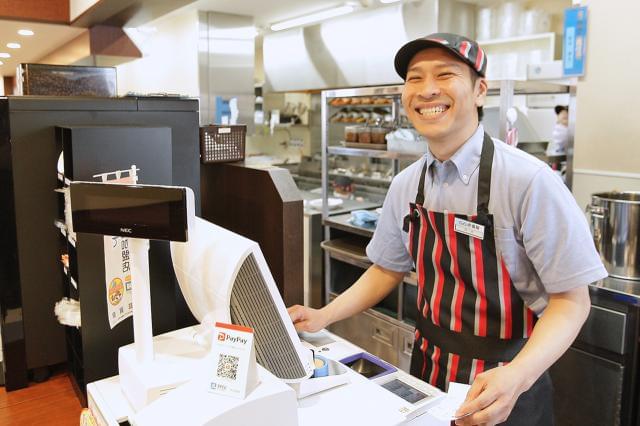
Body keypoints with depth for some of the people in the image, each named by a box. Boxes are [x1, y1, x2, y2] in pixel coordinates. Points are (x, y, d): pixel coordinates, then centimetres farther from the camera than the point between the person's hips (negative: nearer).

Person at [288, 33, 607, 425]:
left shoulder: (528, 181, -21)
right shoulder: (406, 186, -4)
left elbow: (570, 299, -16)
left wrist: (517, 377, -31)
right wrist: (323, 317, 0)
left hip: (501, 390, -5)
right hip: (428, 371, 5)